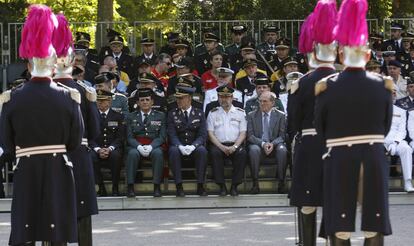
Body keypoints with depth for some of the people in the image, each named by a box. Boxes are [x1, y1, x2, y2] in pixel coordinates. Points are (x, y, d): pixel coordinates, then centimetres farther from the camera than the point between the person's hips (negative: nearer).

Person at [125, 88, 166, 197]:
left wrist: (150, 147, -15)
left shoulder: (160, 116, 14)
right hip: (136, 146, 0)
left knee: (158, 153, -35)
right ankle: (130, 187, -33)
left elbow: (162, 136, 4)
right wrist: (139, 147, -17)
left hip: (154, 147, 0)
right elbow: (129, 137, 5)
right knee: (132, 153, -34)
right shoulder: (131, 117, 14)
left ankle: (157, 186, -32)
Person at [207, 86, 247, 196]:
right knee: (215, 153, -34)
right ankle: (221, 186, -28)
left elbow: (243, 133, 7)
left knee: (242, 153, -32)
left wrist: (235, 146, -12)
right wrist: (222, 147, -11)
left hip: (235, 144, 0)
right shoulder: (213, 113, 14)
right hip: (219, 144, 0)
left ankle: (235, 186, -26)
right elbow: (210, 133, 5)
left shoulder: (240, 112, 15)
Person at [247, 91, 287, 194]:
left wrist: (273, 144, -19)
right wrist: (262, 143, -18)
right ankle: (255, 184, -31)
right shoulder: (252, 115, 8)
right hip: (258, 145, 0)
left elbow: (282, 136, 2)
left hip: (275, 146, 0)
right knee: (254, 149, -35)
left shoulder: (280, 116, 7)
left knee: (282, 150, -33)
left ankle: (281, 184, -26)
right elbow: (250, 136, 0)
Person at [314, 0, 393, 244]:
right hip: (374, 159, 1)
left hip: (339, 160, -1)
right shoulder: (383, 85, -3)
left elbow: (320, 128, 2)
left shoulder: (327, 87, -6)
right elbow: (386, 126, 7)